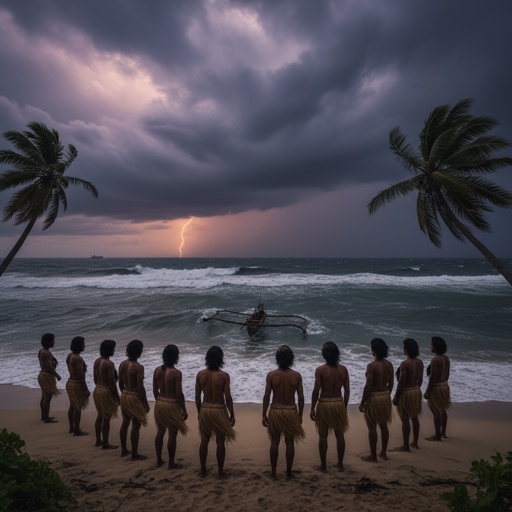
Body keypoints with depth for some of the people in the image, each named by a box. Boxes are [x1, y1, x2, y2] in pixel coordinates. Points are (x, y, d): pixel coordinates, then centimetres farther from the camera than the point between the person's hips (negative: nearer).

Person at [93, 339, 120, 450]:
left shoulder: (97, 361, 3)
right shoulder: (109, 364, -22)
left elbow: (95, 379, 12)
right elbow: (112, 383, -19)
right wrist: (117, 397, -10)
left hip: (97, 390, 9)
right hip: (107, 392, -9)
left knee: (100, 416, 21)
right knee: (106, 418, 4)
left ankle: (98, 440, 34)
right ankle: (105, 444, 15)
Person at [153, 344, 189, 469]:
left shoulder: (157, 370, -2)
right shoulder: (176, 373, -20)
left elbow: (155, 390, 6)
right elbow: (179, 394, -18)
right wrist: (184, 410, -7)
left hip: (159, 404, 7)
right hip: (172, 405, -6)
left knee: (160, 432, 20)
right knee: (172, 434, 7)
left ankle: (159, 460, 33)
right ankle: (171, 464, 19)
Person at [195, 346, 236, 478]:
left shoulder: (200, 374, -6)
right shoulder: (224, 376, -16)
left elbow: (197, 396, 0)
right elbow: (228, 398, -13)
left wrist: (199, 412, 15)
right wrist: (232, 415, -2)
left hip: (205, 409, 3)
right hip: (219, 410, -3)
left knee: (204, 441, 17)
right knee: (220, 442, 10)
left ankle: (203, 470, 28)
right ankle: (220, 472, 20)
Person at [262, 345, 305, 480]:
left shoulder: (271, 375, -12)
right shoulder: (297, 376, -10)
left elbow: (266, 396, -10)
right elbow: (301, 397, -6)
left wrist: (264, 415, 1)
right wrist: (300, 415, 7)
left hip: (275, 411, 0)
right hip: (291, 411, 0)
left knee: (274, 442, 14)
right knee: (290, 443, 14)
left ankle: (273, 473, 23)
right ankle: (288, 473, 25)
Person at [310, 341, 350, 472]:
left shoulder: (320, 370, -14)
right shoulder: (343, 369, -4)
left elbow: (316, 391, -14)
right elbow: (347, 391, 1)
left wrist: (312, 409, -3)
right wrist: (344, 406, 14)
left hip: (324, 404, -3)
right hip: (339, 403, 3)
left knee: (323, 436, 10)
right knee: (340, 435, 17)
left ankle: (323, 466, 20)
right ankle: (340, 464, 28)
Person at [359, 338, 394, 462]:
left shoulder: (372, 366, -21)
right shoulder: (389, 364, 0)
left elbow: (368, 386, -19)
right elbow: (391, 383, 8)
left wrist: (362, 403, -10)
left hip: (374, 398, -7)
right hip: (386, 397, 7)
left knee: (372, 427, 5)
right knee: (384, 425, 18)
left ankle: (373, 456, 15)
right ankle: (383, 453, 31)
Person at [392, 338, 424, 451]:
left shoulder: (405, 363, -23)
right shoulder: (420, 362, 0)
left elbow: (401, 382, -21)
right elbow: (420, 379, 10)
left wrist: (396, 397, -12)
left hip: (406, 392, -8)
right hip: (417, 391, 8)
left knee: (405, 420, 3)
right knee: (415, 417, 19)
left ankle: (405, 446, 12)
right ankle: (415, 442, 32)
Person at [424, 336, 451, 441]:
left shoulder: (435, 359, -23)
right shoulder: (446, 358, 4)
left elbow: (432, 377, -22)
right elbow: (447, 374, 13)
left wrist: (427, 391, -16)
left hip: (436, 387, -9)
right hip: (445, 386, 9)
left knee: (436, 412, 2)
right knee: (442, 410, 20)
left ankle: (437, 435, 11)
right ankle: (443, 432, 34)